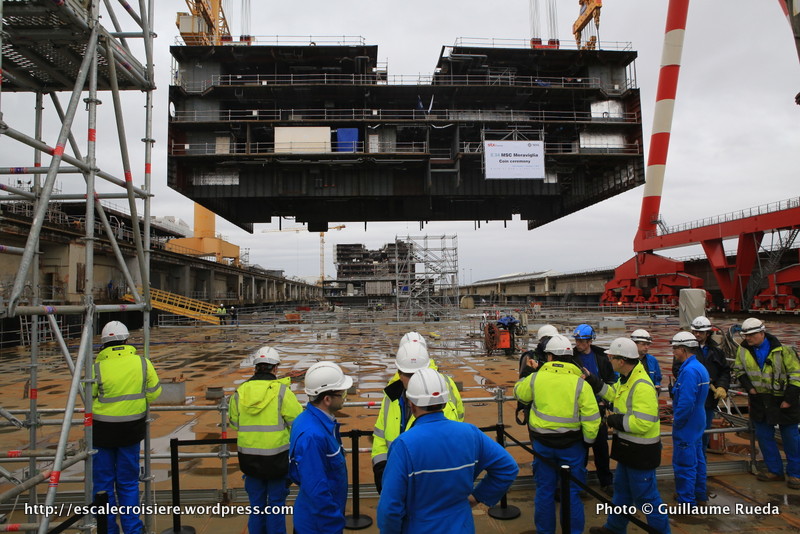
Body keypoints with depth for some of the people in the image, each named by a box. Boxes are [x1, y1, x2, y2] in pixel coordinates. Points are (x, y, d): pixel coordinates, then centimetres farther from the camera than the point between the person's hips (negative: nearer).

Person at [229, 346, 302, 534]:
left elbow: (234, 422, 7)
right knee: (276, 504, 11)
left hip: (249, 457, 4)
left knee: (256, 503, 18)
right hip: (277, 457, -3)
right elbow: (298, 421, -13)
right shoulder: (282, 391, -15)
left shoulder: (240, 392, -3)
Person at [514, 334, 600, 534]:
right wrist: (588, 440, 2)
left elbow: (519, 392, 13)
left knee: (544, 490, 15)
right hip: (572, 445, -1)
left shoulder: (535, 378, -8)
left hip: (543, 443, 1)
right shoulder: (580, 383, -12)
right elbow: (591, 418, -14)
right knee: (572, 492, 12)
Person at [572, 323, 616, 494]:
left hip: (598, 407, 2)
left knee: (601, 445, 11)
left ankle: (606, 481, 25)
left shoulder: (601, 357, 2)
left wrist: (605, 399, -1)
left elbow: (610, 380, 9)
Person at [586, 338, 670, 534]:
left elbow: (642, 423, -33)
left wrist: (615, 421, -21)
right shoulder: (626, 379, 2)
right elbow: (615, 394, 19)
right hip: (627, 447, 11)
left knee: (645, 496, 4)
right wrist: (593, 381, 10)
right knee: (621, 490, 24)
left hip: (641, 451, -11)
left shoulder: (642, 386, -29)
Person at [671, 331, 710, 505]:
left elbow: (686, 402, -28)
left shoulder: (689, 370, -24)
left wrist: (676, 421, -14)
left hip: (686, 427, -10)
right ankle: (700, 496, 33)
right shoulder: (699, 367, 9)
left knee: (684, 465, 0)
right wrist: (677, 415, 13)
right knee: (697, 460, 20)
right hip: (697, 424, 10)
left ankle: (687, 502, 8)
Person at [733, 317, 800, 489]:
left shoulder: (782, 350, -14)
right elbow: (739, 370, 12)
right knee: (764, 436, 10)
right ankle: (774, 470, 24)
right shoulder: (743, 350, -2)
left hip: (782, 400, -4)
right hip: (759, 400, 4)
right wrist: (748, 386, -3)